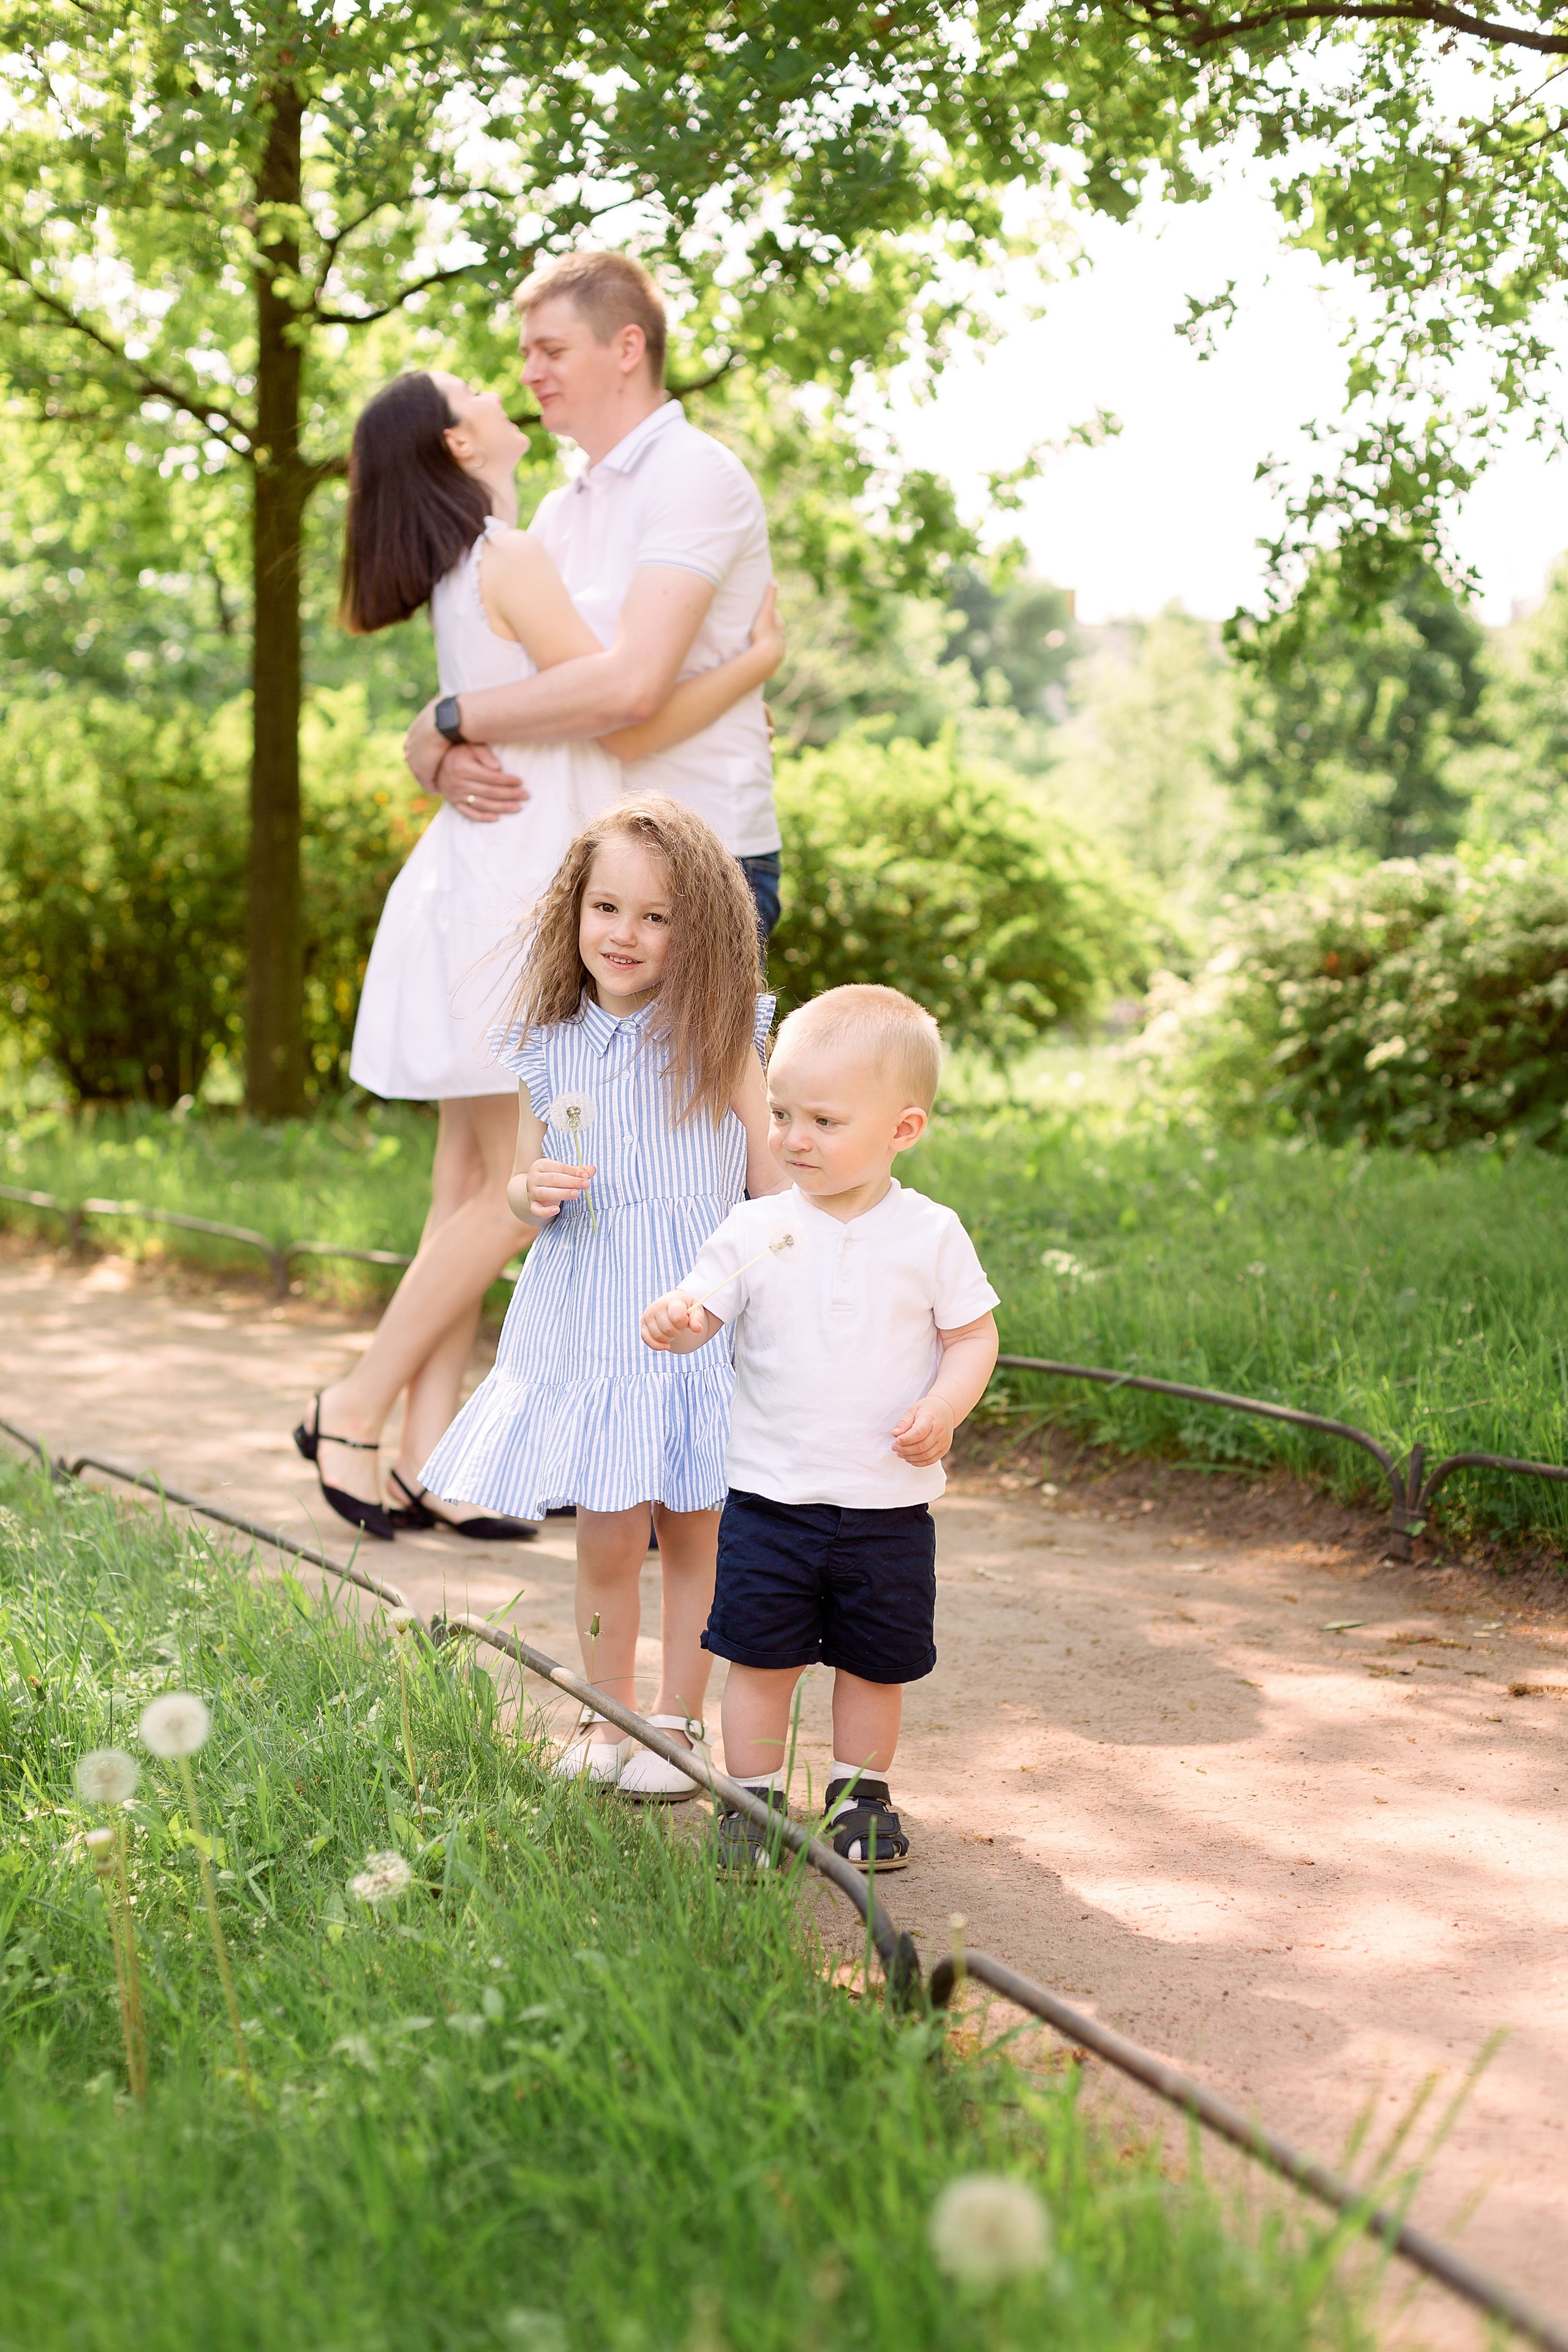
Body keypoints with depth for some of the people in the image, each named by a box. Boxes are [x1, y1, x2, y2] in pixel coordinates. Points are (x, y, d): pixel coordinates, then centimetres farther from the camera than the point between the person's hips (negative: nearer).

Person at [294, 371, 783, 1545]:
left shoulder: (472, 566, 16)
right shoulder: (511, 560, -12)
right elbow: (625, 722, -13)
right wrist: (761, 658, -5)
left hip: (494, 891, 9)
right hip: (508, 891, -9)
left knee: (472, 1185, 7)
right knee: (522, 1186, -6)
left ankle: (428, 1452, 8)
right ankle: (357, 1408, 3)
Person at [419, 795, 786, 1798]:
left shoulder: (722, 1043, -4)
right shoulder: (552, 1049, 3)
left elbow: (773, 1178, -1)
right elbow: (526, 1178, 13)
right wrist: (536, 1192, -10)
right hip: (588, 1325, 2)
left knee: (692, 1527, 6)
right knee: (607, 1534, 3)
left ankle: (678, 1721, 22)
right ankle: (607, 1717, 22)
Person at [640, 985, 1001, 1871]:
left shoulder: (931, 1235, -5)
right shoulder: (756, 1230, -3)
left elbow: (974, 1334, 1)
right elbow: (703, 1309, -7)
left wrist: (943, 1406, -16)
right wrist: (675, 1321, -30)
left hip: (889, 1500, 0)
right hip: (770, 1494, 0)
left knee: (877, 1662, 12)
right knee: (762, 1657, 4)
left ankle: (861, 1795, 32)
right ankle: (754, 1799, 20)